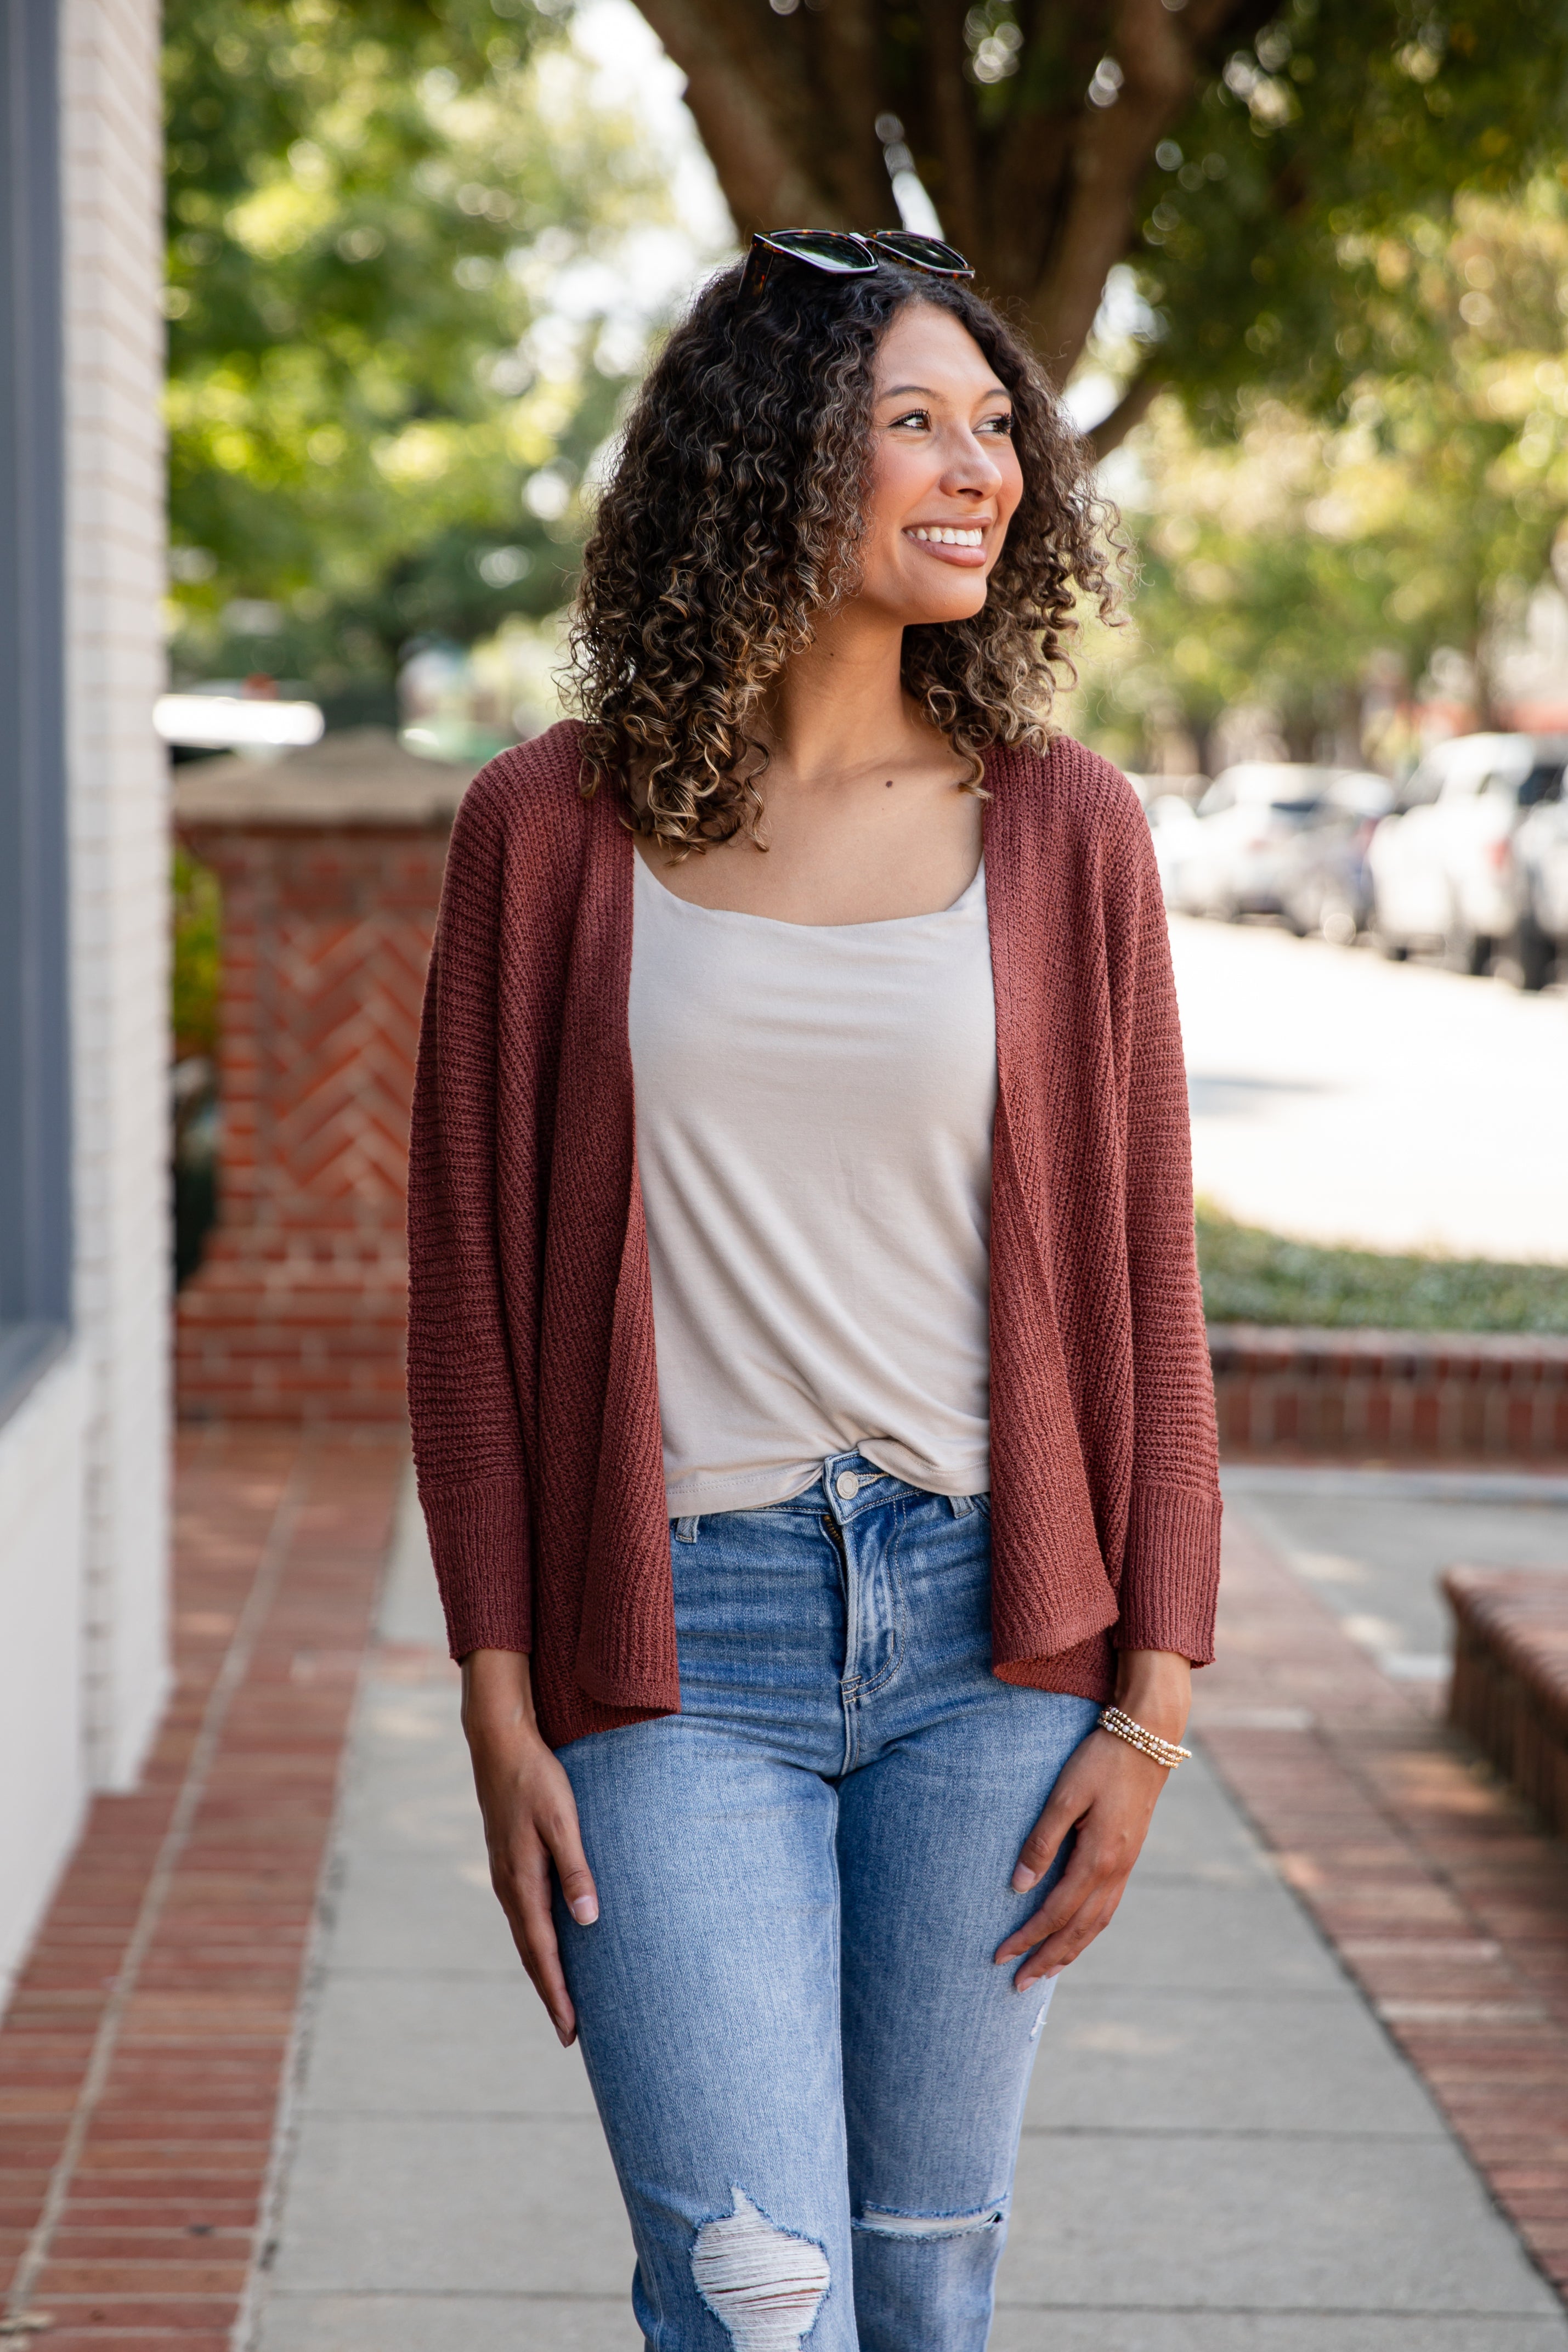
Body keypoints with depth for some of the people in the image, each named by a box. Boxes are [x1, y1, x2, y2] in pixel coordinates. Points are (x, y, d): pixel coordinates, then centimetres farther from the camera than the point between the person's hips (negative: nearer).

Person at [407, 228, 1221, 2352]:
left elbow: (1143, 1280, 4)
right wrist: (500, 1706, -2)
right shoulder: (551, 831, 0)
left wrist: (1151, 1702, 0)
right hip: (672, 1638, -1)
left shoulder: (1063, 829, 3)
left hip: (989, 1621, 2)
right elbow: (470, 1284, 2)